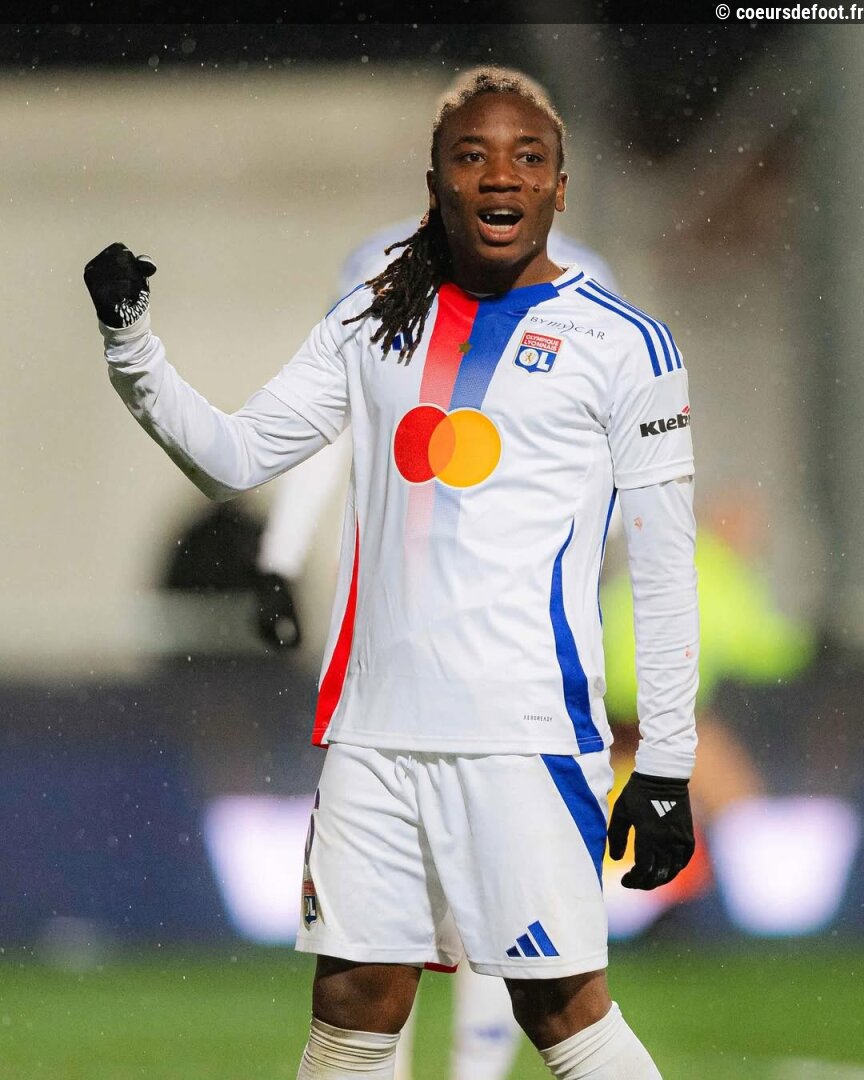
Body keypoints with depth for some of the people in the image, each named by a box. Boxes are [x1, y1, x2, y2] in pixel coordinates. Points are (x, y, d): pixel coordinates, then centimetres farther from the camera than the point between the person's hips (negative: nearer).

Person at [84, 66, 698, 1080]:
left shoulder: (619, 341, 2)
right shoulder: (375, 323, 15)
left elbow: (664, 569, 2)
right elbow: (235, 456, 15)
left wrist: (666, 762, -1)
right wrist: (132, 345, 0)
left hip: (526, 726, -4)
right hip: (376, 722, 4)